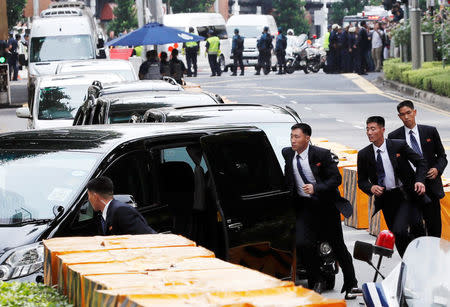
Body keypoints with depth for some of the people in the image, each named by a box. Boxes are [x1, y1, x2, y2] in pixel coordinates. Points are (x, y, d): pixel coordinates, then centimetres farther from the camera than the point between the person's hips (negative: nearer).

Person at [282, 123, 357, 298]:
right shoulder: (288, 154, 1)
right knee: (301, 243, -16)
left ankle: (351, 284, 23)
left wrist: (316, 188, -25)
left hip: (326, 204, -3)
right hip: (304, 206, 3)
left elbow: (336, 178, -13)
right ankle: (316, 281, 2)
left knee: (337, 245, 6)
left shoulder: (321, 155, -12)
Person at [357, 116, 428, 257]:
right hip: (386, 198, 4)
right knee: (397, 237, 7)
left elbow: (421, 162, 1)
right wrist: (371, 188, -16)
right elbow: (362, 181, 7)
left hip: (405, 195, -4)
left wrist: (419, 181, -16)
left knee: (399, 231, -20)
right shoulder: (364, 154, 0)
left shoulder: (399, 146, -7)